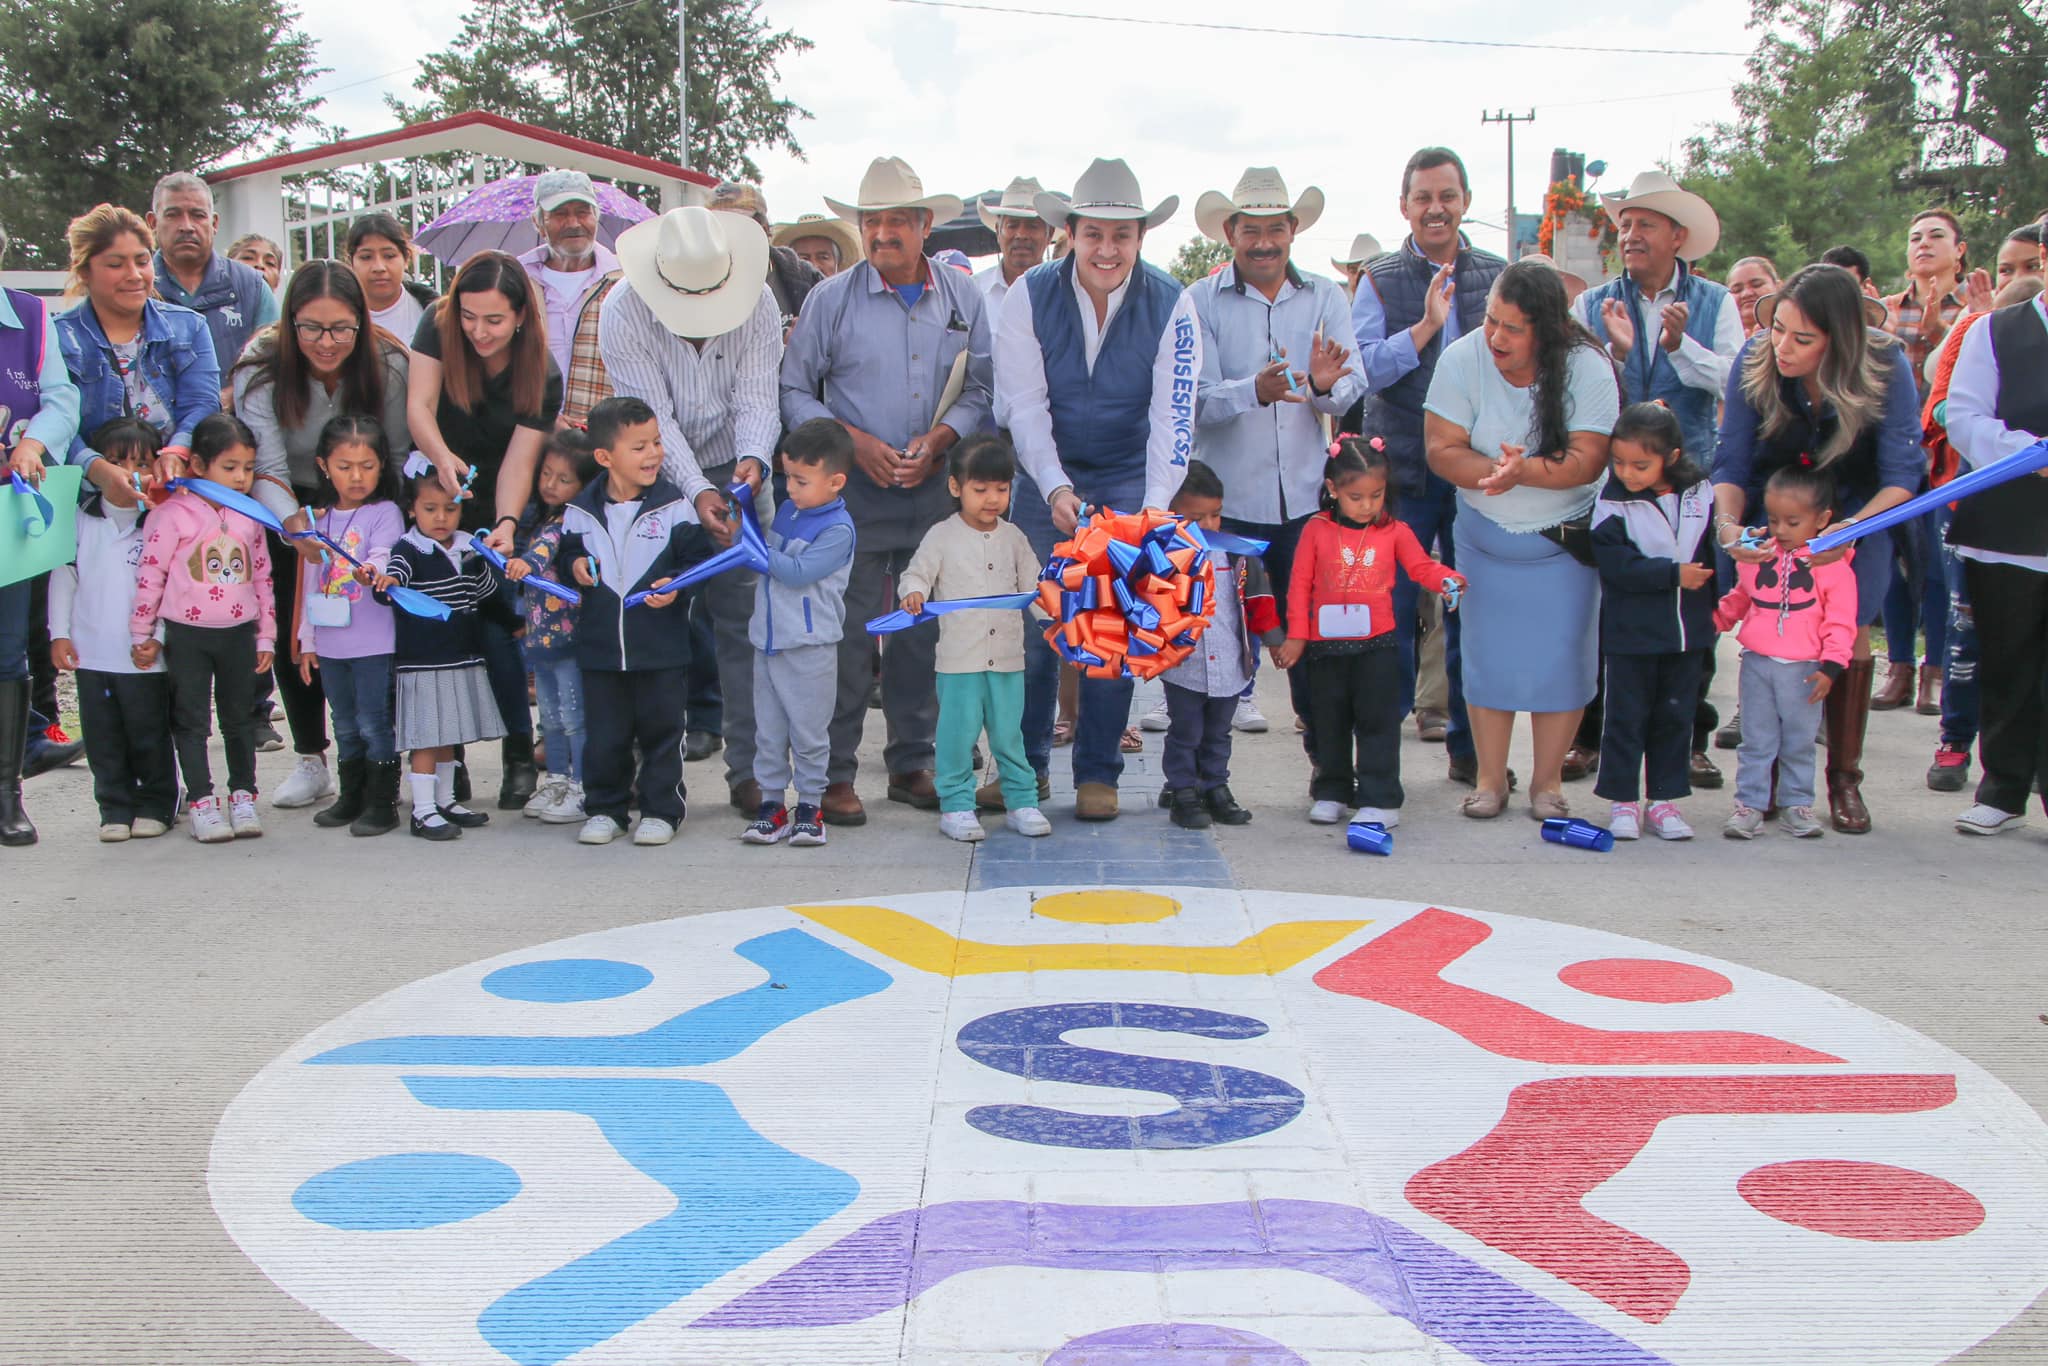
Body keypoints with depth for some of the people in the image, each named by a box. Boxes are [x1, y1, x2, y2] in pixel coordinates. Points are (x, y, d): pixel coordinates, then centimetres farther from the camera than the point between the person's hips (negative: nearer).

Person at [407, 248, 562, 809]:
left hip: (501, 510, -2)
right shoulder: (438, 327, -12)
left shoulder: (542, 376, -16)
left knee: (494, 624, -12)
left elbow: (520, 460, -22)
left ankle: (521, 755, 1)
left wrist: (506, 525, -40)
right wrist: (443, 457, -41)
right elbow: (418, 407, -20)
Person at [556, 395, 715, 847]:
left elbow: (700, 558, -1)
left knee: (661, 730, 6)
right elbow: (567, 551, 16)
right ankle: (604, 808, 23)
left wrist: (675, 585, -17)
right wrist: (574, 566, -6)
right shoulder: (580, 511, 2)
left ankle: (661, 809, 19)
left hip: (661, 647, -2)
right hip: (599, 646, 2)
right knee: (604, 736, 9)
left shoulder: (673, 507, -4)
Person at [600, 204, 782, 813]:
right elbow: (652, 416, -21)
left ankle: (748, 768, 2)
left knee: (742, 624, -3)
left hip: (738, 474, 1)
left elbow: (756, 398, -14)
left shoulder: (759, 303, -10)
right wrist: (697, 491, -32)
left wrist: (753, 458, -34)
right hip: (656, 482, -1)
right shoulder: (623, 313, -16)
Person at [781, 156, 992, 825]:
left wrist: (939, 438, -9)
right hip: (855, 493, -2)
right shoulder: (831, 298, 0)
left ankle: (913, 764, 20)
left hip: (935, 493, 3)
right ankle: (836, 772, 4)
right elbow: (794, 390, 2)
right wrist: (853, 442, -11)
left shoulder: (963, 299, 7)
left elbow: (982, 388, 7)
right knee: (848, 635, -4)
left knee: (924, 632, 8)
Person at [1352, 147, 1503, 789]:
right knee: (1393, 605, 2)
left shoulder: (1497, 276, 8)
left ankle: (1470, 743, 19)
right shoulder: (1382, 279, 3)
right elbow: (1362, 368, -7)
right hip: (1403, 466, -2)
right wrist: (1426, 326, -19)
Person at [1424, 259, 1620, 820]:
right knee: (1488, 656, 4)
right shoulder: (1462, 360, -14)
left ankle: (1548, 780, 14)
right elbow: (1442, 450, -15)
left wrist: (1527, 471, -38)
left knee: (1560, 657, 0)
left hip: (1564, 541, -1)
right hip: (1484, 537, 1)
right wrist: (1495, 471, -32)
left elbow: (1588, 459, -21)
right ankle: (1490, 778, 15)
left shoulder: (1587, 370, -17)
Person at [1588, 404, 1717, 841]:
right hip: (1630, 632, -3)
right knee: (1626, 715, 4)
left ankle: (1663, 798, 20)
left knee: (1676, 715, 10)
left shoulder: (1701, 494, -2)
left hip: (1688, 632, 3)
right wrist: (1673, 574, -20)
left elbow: (1714, 551, 9)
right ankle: (1622, 799, 14)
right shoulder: (1613, 502, -11)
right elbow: (1615, 563, -19)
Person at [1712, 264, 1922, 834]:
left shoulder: (1884, 365, -26)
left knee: (1848, 635, -5)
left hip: (1857, 514, -1)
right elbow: (1731, 461, -16)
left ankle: (1844, 777, 8)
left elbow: (1903, 474, -24)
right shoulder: (1755, 360, -23)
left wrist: (1850, 531, -41)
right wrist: (1729, 524, -35)